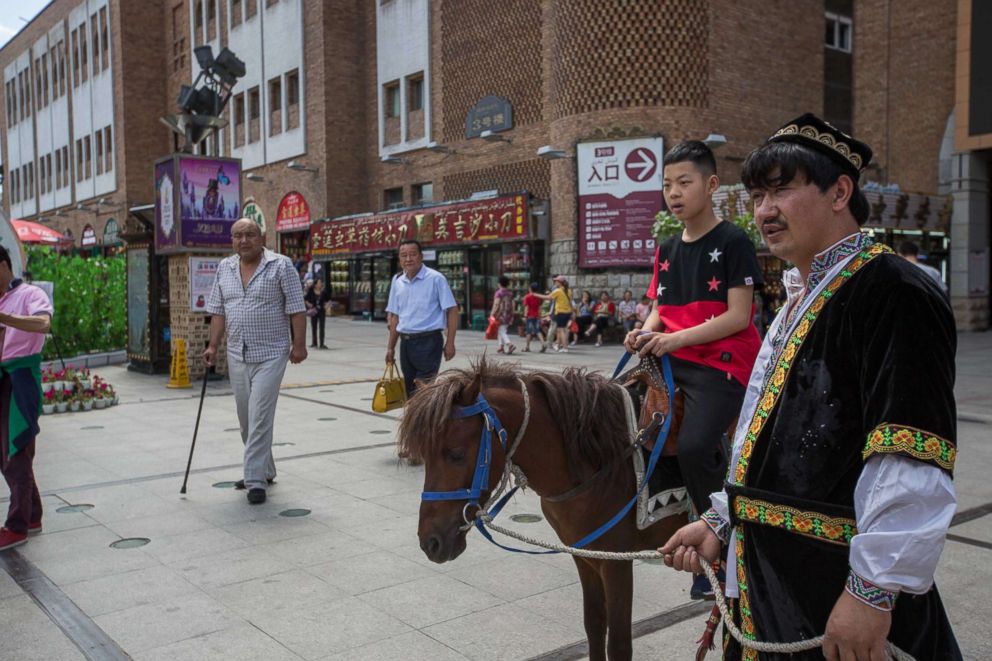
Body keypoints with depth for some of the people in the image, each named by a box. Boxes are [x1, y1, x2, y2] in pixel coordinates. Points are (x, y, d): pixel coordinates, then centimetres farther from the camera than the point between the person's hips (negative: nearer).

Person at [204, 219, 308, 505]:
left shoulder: (280, 265, -6)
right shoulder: (224, 268, 10)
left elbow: (296, 309, -7)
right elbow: (218, 310, 13)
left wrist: (299, 344, -12)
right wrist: (213, 346, 6)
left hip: (270, 355, -6)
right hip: (237, 355, 6)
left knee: (260, 417, -10)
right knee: (245, 419, 13)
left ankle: (256, 481, -3)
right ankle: (265, 471, 29)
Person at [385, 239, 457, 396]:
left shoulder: (435, 279, -7)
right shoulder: (397, 281, 9)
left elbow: (452, 310, -7)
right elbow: (394, 316, 15)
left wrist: (450, 342, -13)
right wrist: (391, 347, 13)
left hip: (428, 341, -6)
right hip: (406, 342, 6)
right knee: (410, 390, 11)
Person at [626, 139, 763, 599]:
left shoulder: (732, 242, -6)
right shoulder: (667, 249, 15)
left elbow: (738, 316, -13)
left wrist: (678, 337, -20)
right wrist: (647, 332, -5)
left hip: (721, 362, -7)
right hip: (671, 358, 8)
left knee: (694, 447, -24)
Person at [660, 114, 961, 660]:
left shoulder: (892, 292, -17)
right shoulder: (801, 299, 13)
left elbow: (911, 464, -24)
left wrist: (874, 589, -24)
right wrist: (721, 521, 16)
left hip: (840, 596, -8)